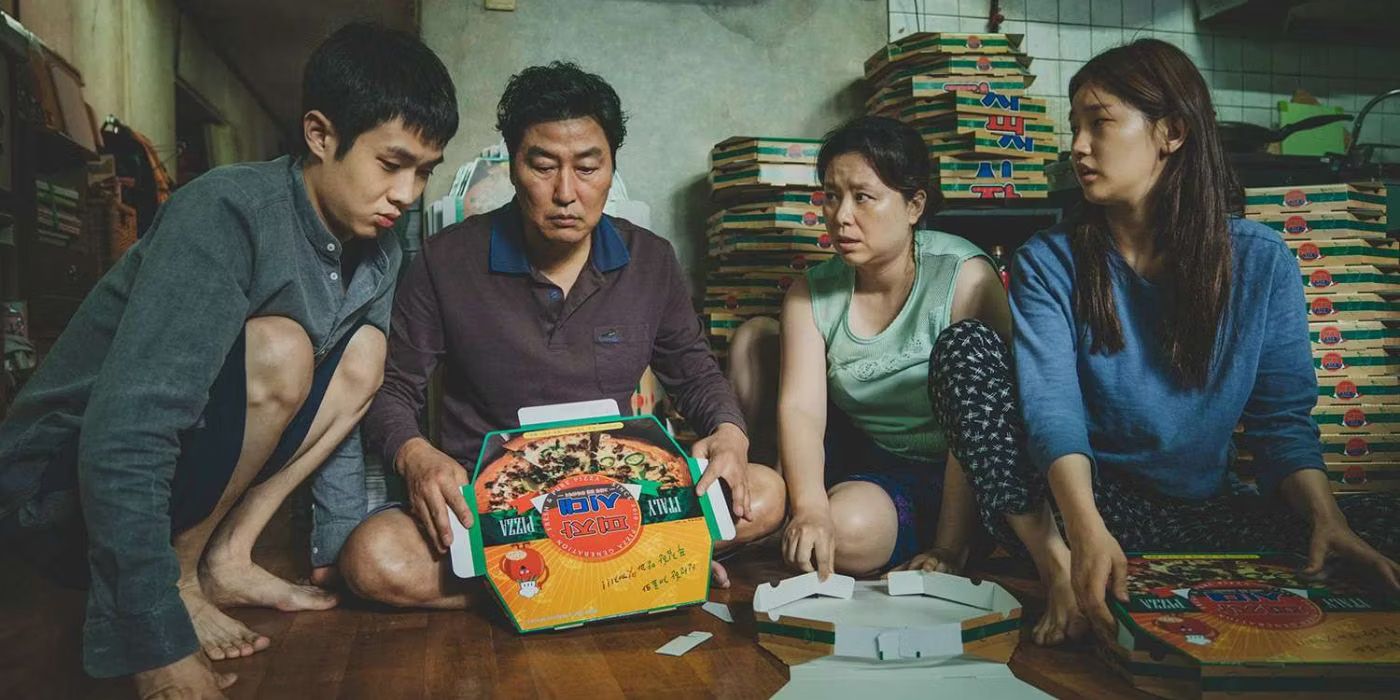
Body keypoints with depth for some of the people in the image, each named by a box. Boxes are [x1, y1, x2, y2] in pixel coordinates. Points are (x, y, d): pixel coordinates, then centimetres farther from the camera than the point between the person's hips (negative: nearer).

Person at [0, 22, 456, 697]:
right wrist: (158, 642, -33)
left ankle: (226, 558, -3)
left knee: (365, 350, -5)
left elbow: (334, 402, 7)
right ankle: (176, 575, -11)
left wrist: (339, 552, 6)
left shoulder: (377, 251, -3)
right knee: (279, 350, -29)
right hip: (63, 480, -7)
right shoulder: (227, 213, -27)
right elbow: (124, 435, -33)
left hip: (189, 456, 7)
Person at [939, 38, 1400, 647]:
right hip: (1094, 504, -1)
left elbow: (1283, 418, 1)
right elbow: (1052, 408, -18)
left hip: (1206, 510, 2)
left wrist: (1326, 517, -19)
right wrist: (1086, 530, -36)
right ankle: (1059, 571, -29)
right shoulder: (1049, 262, -3)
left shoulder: (1260, 261, 2)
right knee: (967, 348, -21)